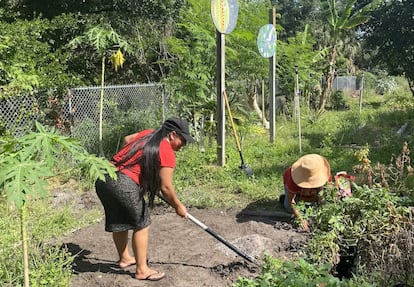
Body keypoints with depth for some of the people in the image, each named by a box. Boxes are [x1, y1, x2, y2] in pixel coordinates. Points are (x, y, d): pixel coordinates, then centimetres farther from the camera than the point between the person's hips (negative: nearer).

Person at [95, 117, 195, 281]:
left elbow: (126, 139, 34)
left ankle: (125, 258, 44)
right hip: (123, 184, -9)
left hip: (103, 178, 9)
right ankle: (142, 270, 16)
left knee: (119, 222, 24)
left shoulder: (148, 134, 17)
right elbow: (165, 187, -5)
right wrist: (178, 207, 9)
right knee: (142, 224, 7)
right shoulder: (167, 152, -5)